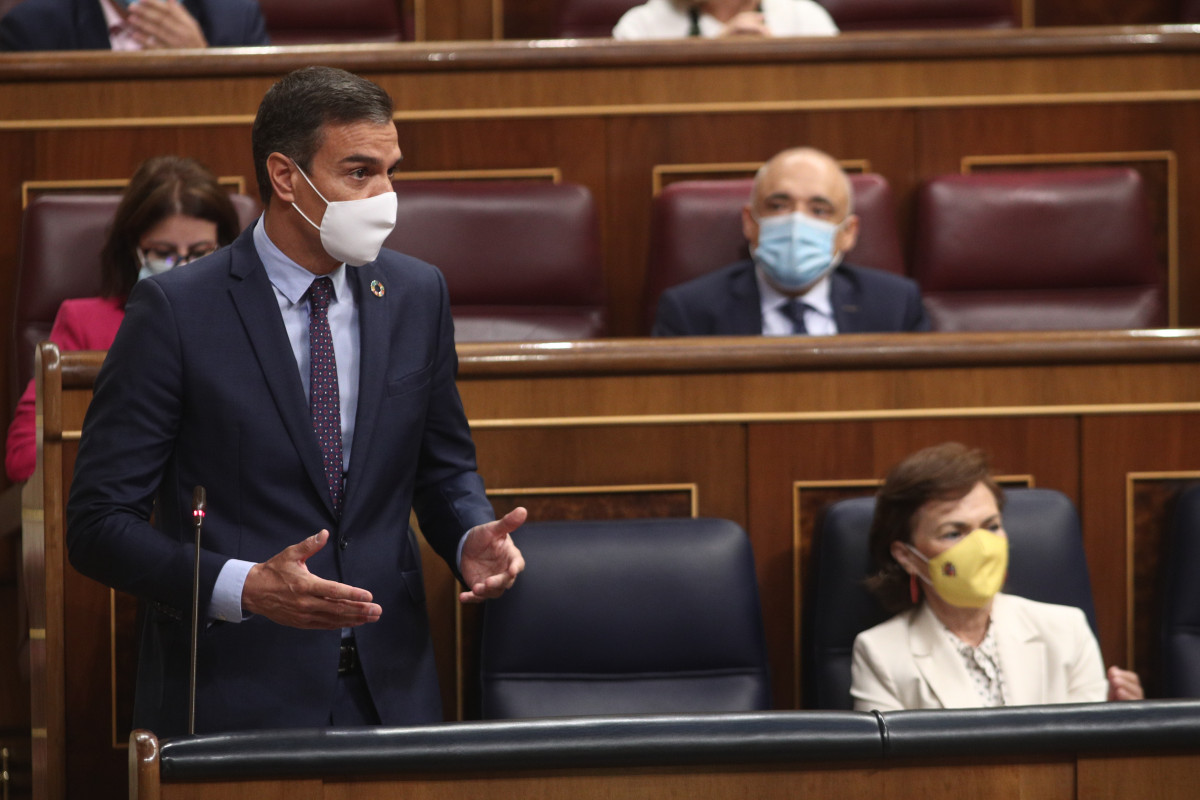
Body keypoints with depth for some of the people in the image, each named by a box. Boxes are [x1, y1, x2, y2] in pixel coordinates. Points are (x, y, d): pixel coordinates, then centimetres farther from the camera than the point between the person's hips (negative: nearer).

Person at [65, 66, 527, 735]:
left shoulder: (418, 295, 6)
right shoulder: (175, 310, -10)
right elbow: (99, 522, -11)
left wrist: (473, 538, -5)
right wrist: (246, 587, -24)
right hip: (231, 698, -4)